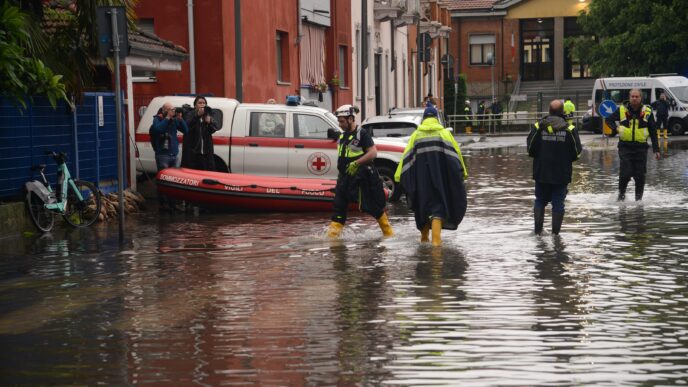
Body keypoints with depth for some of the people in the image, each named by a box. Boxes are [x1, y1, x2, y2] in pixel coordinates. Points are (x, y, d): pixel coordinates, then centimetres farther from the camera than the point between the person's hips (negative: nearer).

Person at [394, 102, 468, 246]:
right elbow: (456, 152, 3)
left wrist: (399, 175, 2)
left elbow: (406, 156, 2)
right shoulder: (444, 133, 3)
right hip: (440, 174, -2)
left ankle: (424, 236, 25)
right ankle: (436, 238, -19)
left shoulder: (416, 135, 6)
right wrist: (463, 172, 10)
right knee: (439, 203, -2)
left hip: (421, 175, 2)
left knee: (423, 203, 17)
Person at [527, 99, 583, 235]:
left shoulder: (538, 127, -6)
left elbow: (530, 149, -3)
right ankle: (555, 232, 4)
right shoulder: (570, 129, -7)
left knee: (540, 200, 15)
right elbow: (577, 152, -4)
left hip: (541, 172, 1)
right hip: (562, 173, -1)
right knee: (558, 202, 5)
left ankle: (538, 229, 11)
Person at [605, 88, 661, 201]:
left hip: (641, 148, 1)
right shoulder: (622, 110, 1)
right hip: (625, 146, -1)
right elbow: (609, 120, 16)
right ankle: (621, 193, 16)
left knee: (640, 175, 2)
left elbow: (653, 132, 7)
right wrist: (615, 128, -5)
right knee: (625, 174, -7)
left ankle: (639, 197, 17)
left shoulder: (647, 112, 2)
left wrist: (656, 150, 3)